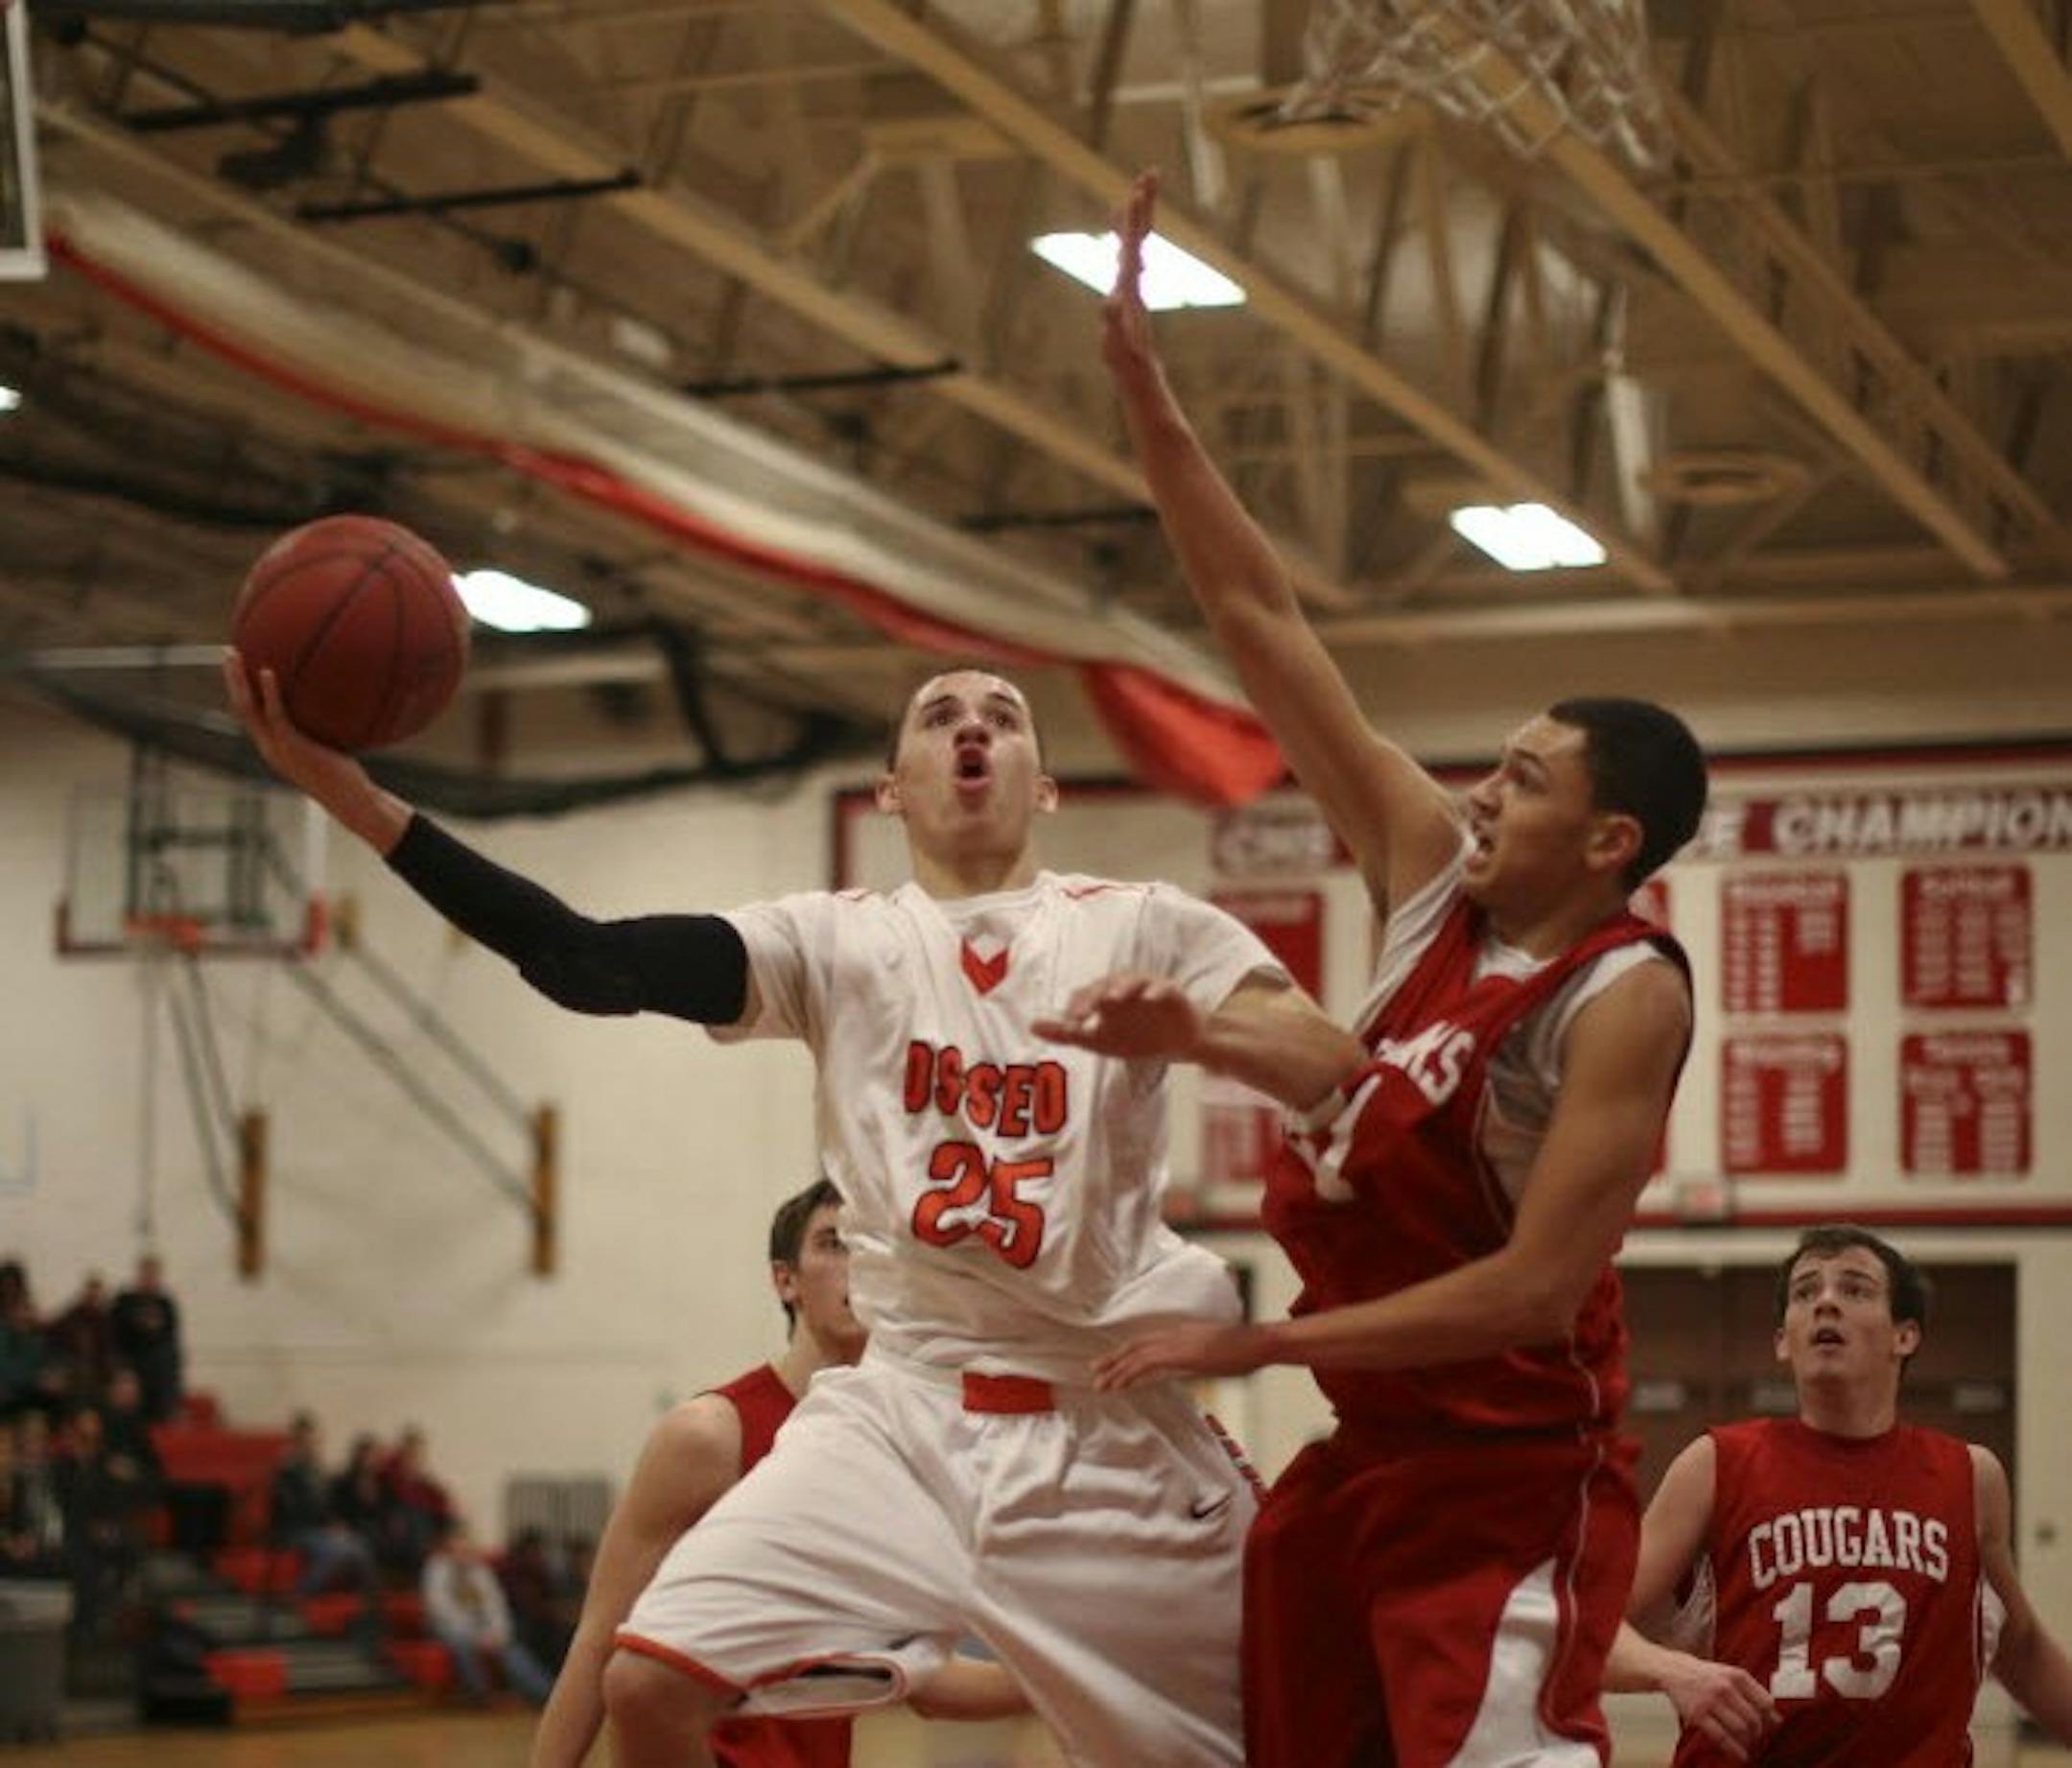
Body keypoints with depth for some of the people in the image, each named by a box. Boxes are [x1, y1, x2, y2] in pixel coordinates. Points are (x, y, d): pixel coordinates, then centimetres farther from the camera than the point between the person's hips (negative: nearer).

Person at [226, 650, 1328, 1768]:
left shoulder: (1140, 928, 3)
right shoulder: (837, 941, 6)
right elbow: (589, 964, -7)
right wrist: (348, 792, -15)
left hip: (1107, 1425, -1)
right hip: (901, 1406, 1)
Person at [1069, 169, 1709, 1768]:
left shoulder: (1625, 998, -15)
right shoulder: (1438, 875, 4)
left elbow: (1537, 1287, -22)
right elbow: (1263, 624, 4)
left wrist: (1264, 1344, -17)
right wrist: (1145, 390, 0)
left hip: (1511, 1484, -8)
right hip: (1369, 1452, 8)